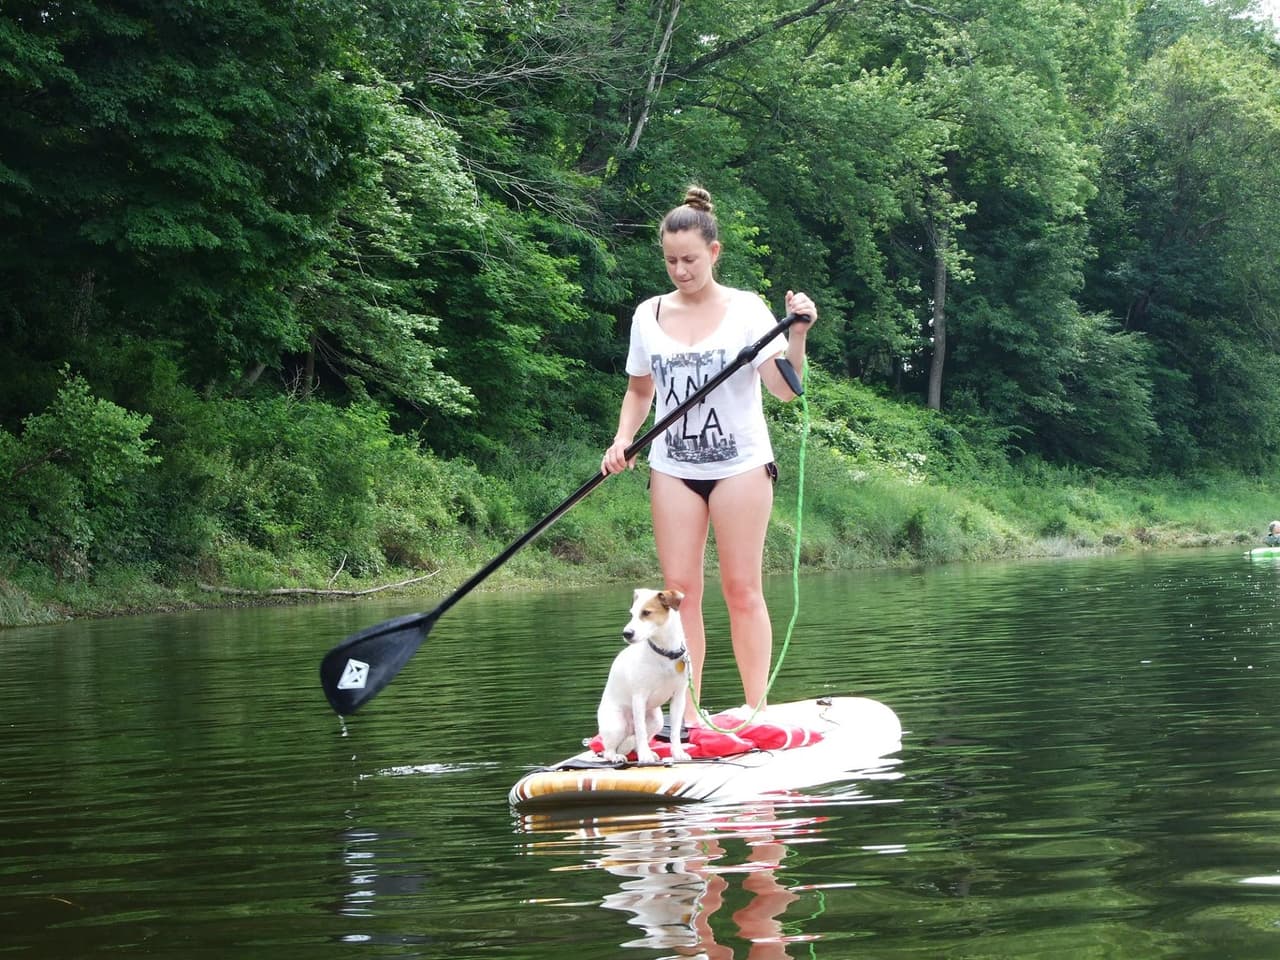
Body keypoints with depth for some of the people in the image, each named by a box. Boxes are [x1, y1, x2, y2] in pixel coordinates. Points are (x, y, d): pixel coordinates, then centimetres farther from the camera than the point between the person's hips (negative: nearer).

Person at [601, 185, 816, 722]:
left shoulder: (746, 310, -5)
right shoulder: (649, 316, 5)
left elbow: (786, 390, -12)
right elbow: (640, 391, 16)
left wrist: (797, 335, -28)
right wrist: (623, 440, 0)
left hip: (741, 464, -3)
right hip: (673, 469, 3)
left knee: (742, 590, -3)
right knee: (679, 591, 0)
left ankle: (757, 713, 0)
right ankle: (686, 715, 4)